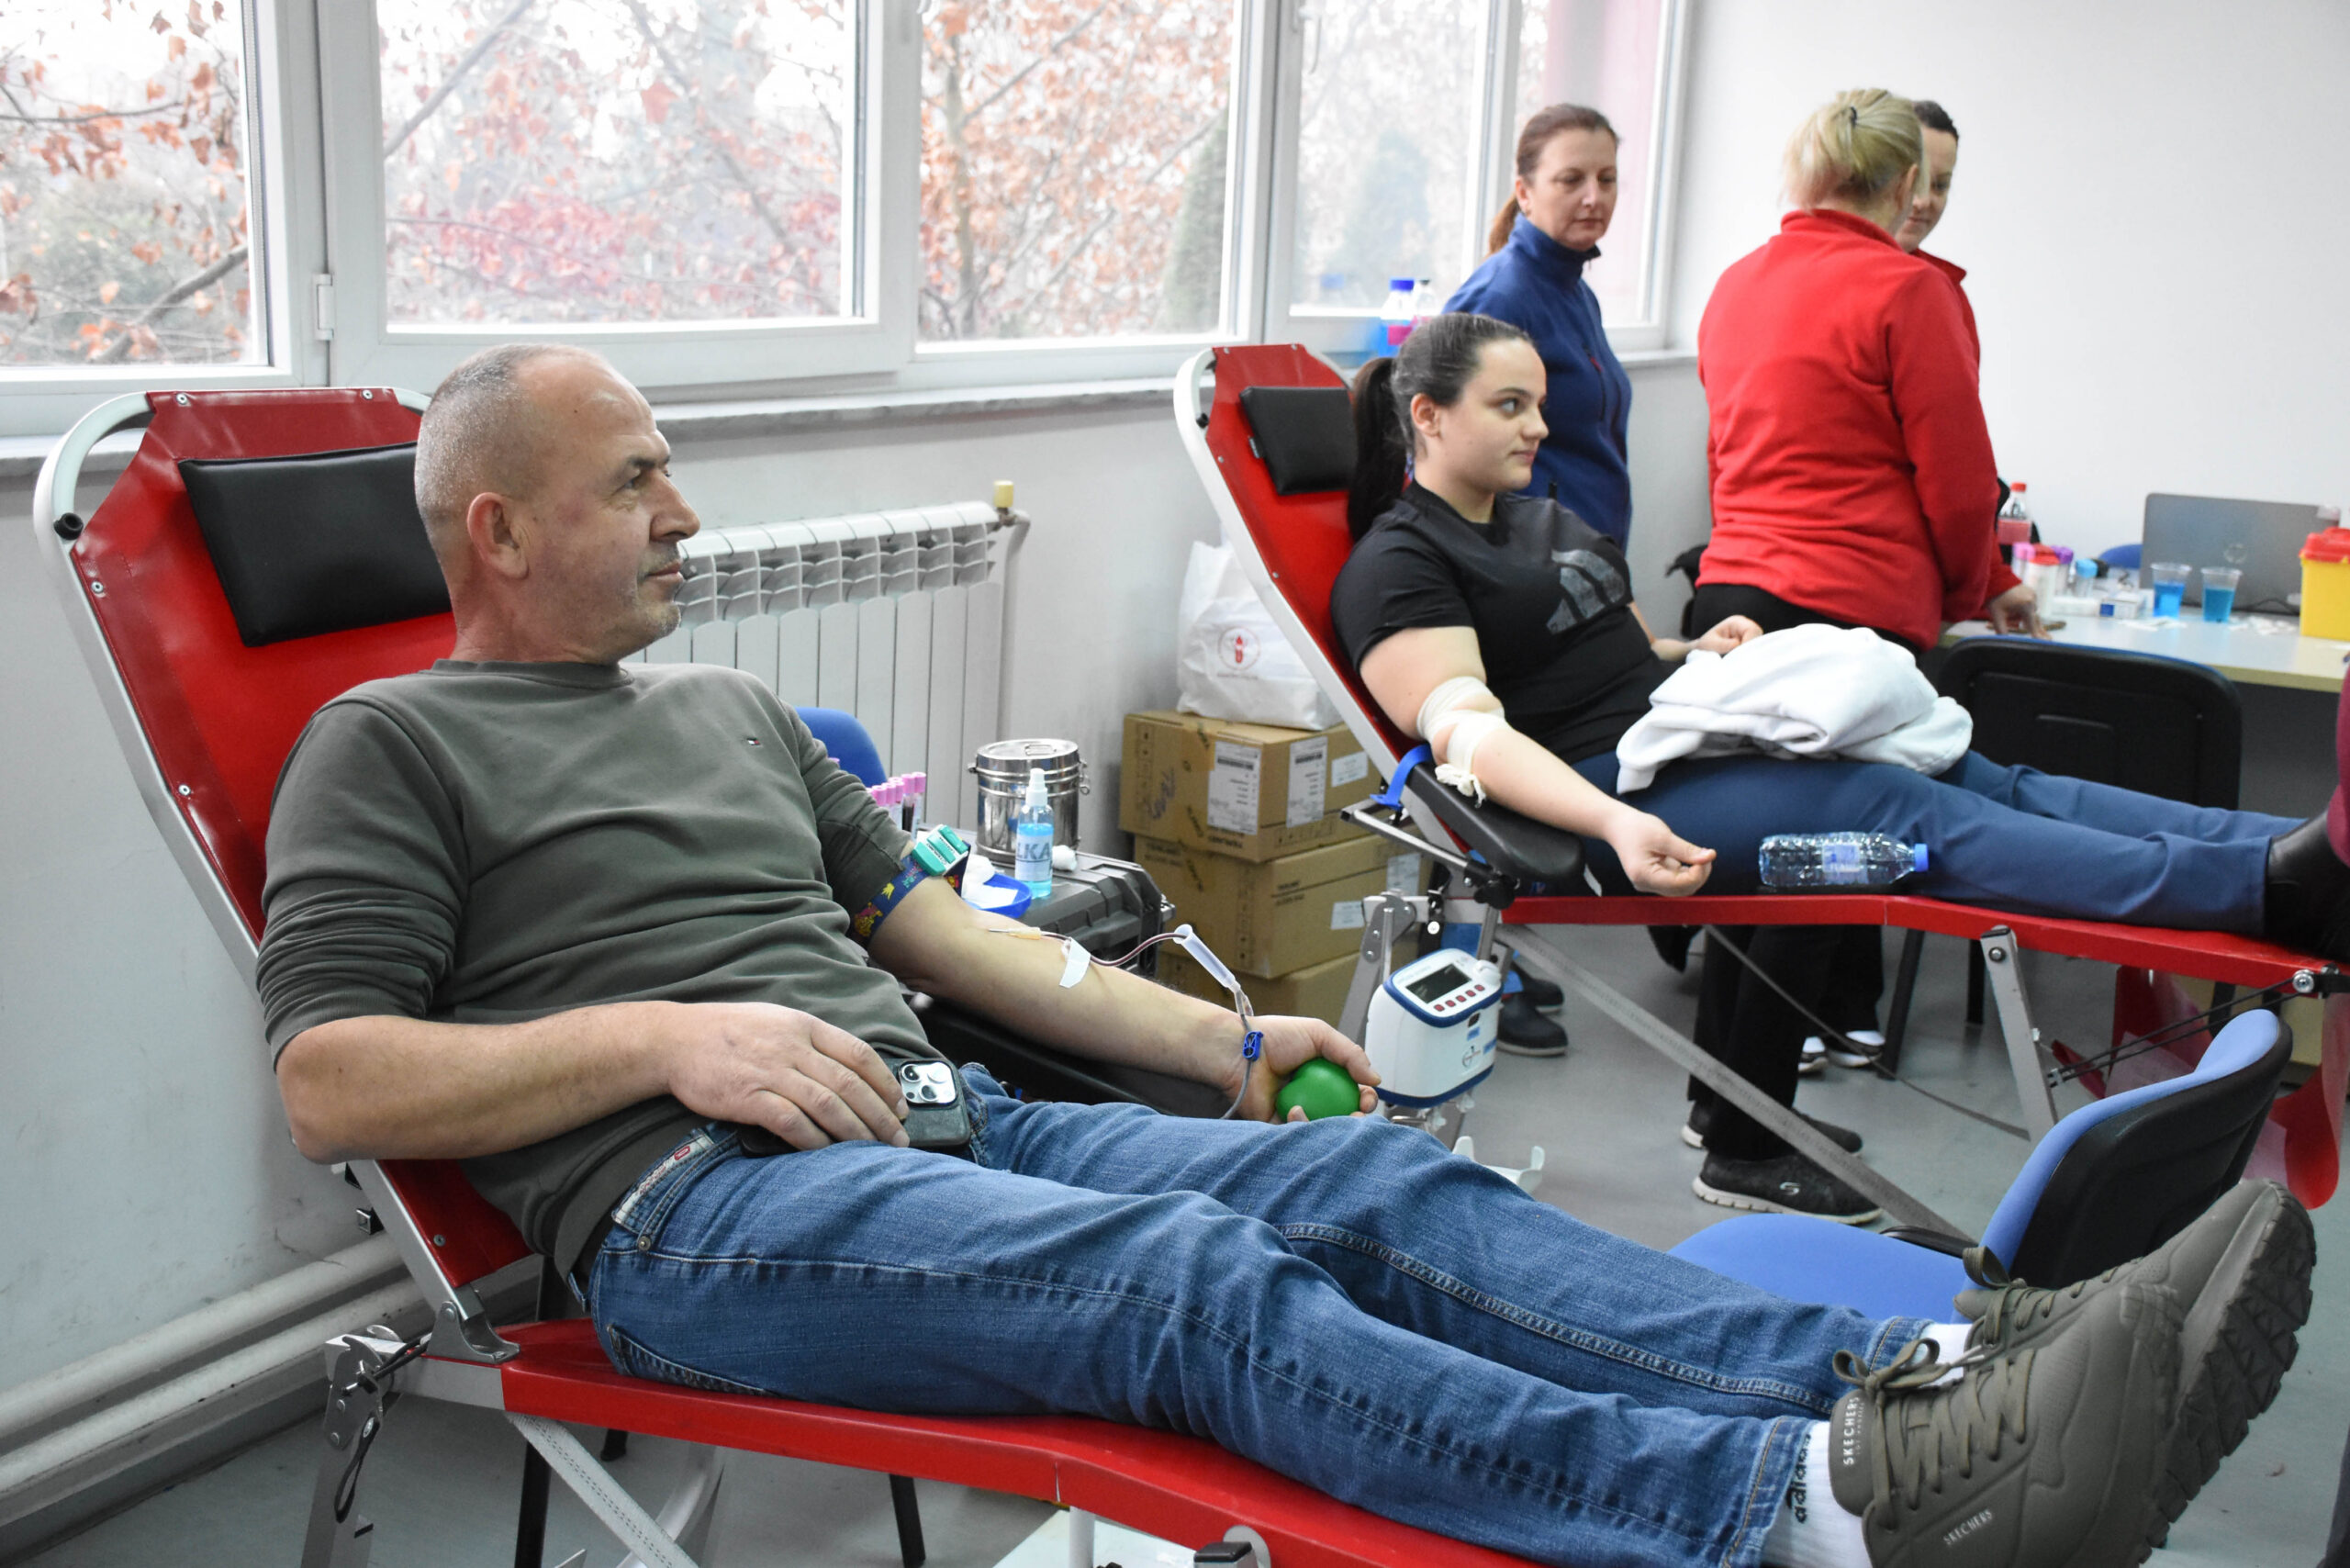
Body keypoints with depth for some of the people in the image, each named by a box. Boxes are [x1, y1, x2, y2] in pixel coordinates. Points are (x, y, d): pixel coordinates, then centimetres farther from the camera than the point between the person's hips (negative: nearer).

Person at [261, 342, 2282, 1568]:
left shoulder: (733, 707, 24)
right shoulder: (391, 744, 4)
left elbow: (932, 924, 23)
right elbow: (329, 1077, -7)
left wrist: (1223, 1039, 16)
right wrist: (671, 1036, -15)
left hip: (940, 1115, 7)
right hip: (693, 1203, -6)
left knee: (1378, 1178, -15)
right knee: (1185, 1275, -31)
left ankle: (1926, 1377, -25)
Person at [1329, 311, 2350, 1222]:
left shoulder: (1543, 518, 23)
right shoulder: (1400, 564, -6)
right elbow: (1467, 732, -19)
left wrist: (1701, 652, 7)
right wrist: (1616, 827, -33)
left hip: (1700, 737, 9)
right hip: (1618, 790, -9)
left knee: (1990, 782, -9)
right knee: (1908, 807, -24)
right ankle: (2268, 888, -32)